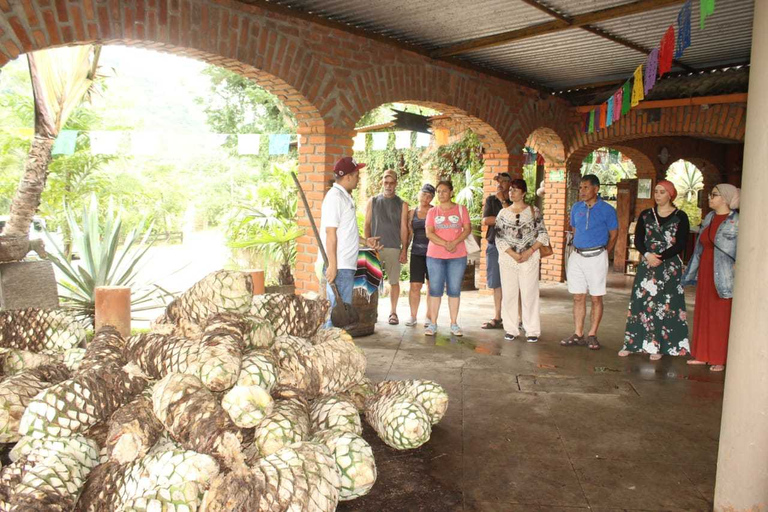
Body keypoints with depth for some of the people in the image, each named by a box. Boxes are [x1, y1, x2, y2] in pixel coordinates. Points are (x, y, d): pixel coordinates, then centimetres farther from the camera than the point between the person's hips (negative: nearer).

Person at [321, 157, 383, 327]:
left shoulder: (345, 197, 18)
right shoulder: (335, 197, -12)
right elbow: (330, 233, -17)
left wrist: (365, 241, 20)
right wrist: (332, 265, -20)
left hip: (346, 265, 10)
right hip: (339, 267, -10)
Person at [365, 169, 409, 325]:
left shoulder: (402, 204, 7)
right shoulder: (373, 201, 9)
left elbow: (404, 228, 4)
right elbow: (367, 224, 8)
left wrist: (404, 250, -3)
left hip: (394, 248, 0)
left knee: (394, 281, 1)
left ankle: (393, 312, 11)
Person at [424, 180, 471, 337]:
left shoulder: (461, 209, 7)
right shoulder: (432, 211, 8)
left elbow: (468, 229, -1)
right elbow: (429, 233, -2)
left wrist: (455, 242, -17)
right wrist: (445, 244, -16)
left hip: (458, 256, 0)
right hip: (435, 256, 0)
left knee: (454, 290, 4)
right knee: (435, 289, 1)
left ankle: (454, 324, 11)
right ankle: (433, 324, 7)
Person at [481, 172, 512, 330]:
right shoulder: (491, 200, 13)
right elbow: (485, 220, 1)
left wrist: (503, 201, -9)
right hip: (494, 245, 3)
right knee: (497, 284, 7)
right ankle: (497, 318, 15)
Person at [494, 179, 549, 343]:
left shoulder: (534, 211, 3)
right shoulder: (503, 213, 7)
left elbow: (543, 235, 1)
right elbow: (499, 238, 2)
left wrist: (529, 252, -12)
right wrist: (513, 254, -11)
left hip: (529, 259, -2)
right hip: (507, 258, 2)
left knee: (529, 295, 0)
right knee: (508, 294, 4)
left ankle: (532, 330, 9)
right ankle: (510, 329, 15)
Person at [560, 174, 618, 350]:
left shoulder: (607, 210, -4)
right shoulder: (576, 208, 9)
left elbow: (613, 235, 3)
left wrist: (602, 254, 2)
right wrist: (577, 249, 14)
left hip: (596, 256, -4)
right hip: (577, 256, 4)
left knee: (596, 298, 2)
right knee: (578, 297, 6)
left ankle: (592, 335, 11)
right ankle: (578, 334, 13)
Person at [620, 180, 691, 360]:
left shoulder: (680, 217, 0)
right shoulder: (646, 215, 9)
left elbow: (680, 244, -6)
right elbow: (638, 240, 3)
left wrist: (660, 257, -17)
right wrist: (648, 255, -15)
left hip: (670, 267, -2)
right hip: (647, 266, 2)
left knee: (665, 306, 1)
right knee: (640, 303, 2)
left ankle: (658, 347, 8)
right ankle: (631, 343, 9)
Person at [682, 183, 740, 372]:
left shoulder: (736, 221, -10)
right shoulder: (709, 218, 10)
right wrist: (692, 270, 17)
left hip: (723, 276, -7)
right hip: (705, 272, 7)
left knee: (721, 317, 2)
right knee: (703, 313, 11)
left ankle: (719, 359, 12)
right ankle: (703, 355, 21)